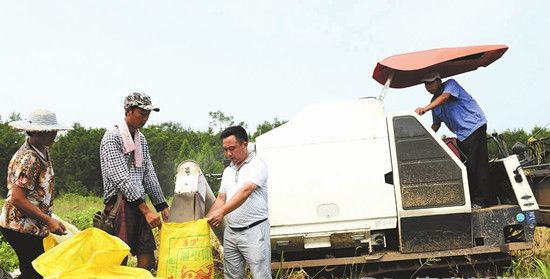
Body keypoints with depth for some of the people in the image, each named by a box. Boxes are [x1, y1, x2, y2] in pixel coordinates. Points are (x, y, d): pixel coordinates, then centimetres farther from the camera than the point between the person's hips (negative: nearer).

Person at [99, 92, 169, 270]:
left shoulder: (141, 139, 16)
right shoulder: (113, 137, -9)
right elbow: (121, 179, -18)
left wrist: (162, 207, 10)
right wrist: (145, 210, -23)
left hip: (139, 206, 8)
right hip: (121, 207, -8)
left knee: (147, 262, 3)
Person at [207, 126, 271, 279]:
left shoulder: (257, 165, -7)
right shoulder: (227, 171, 18)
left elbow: (246, 191, -21)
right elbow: (221, 199, 19)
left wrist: (222, 212, -30)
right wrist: (206, 220, 3)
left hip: (254, 230, -7)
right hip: (230, 231, 7)